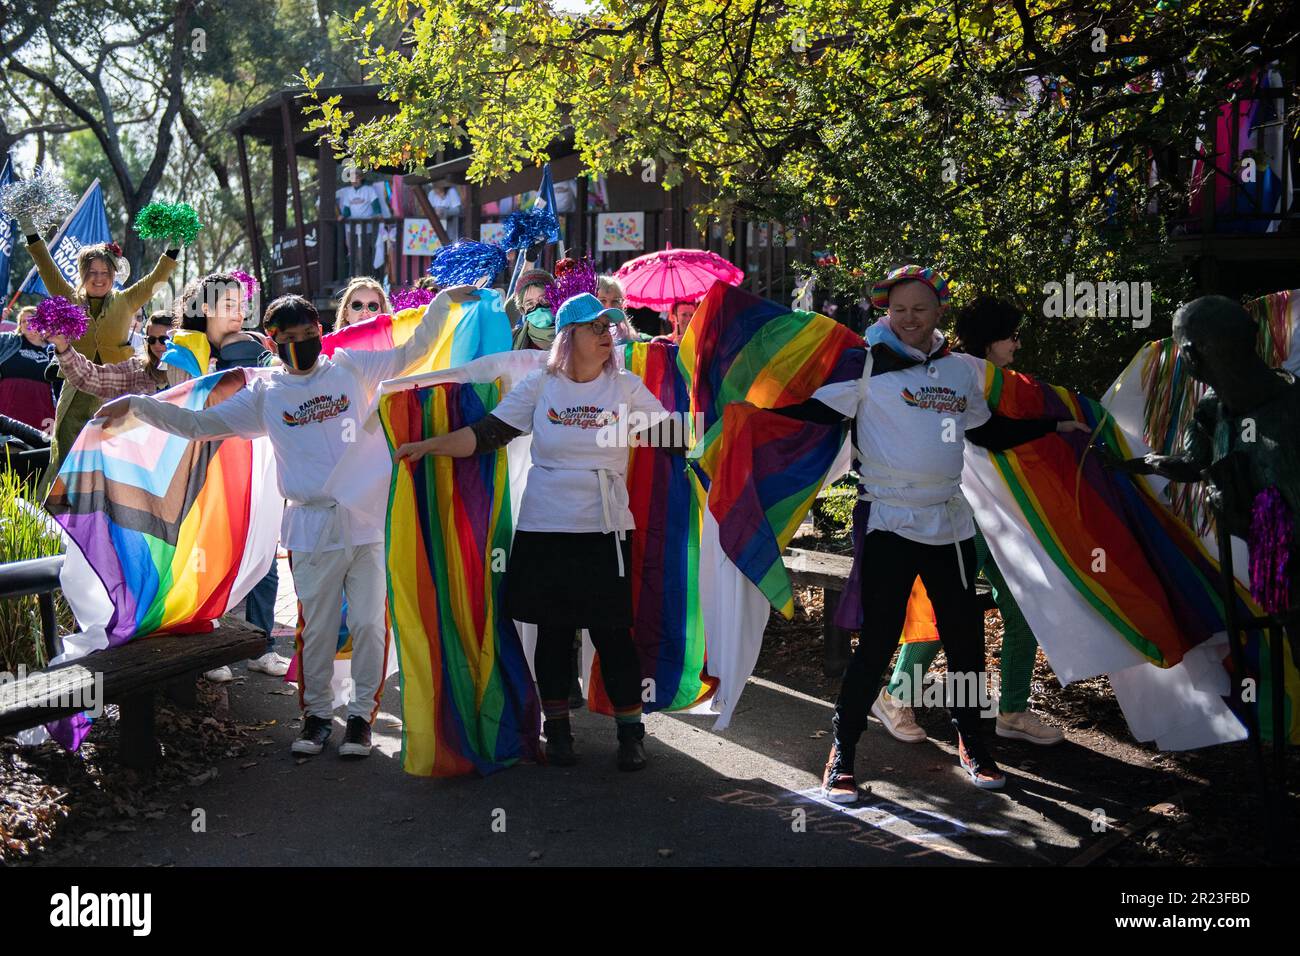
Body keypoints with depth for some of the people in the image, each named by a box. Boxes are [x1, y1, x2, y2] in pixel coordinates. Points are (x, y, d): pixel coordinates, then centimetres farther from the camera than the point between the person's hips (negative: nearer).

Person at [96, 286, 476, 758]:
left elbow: (413, 350, 13)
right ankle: (317, 714, 22)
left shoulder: (350, 367, 8)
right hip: (312, 528, 0)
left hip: (368, 519, 0)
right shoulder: (265, 394, 8)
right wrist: (136, 404, 0)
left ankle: (362, 713, 16)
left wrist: (443, 300, 6)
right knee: (316, 628, 5)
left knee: (370, 623, 2)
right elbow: (199, 423, 8)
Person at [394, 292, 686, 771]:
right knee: (553, 632, 8)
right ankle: (557, 729, 23)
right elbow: (487, 434, -1)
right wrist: (429, 445, -8)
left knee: (613, 633, 1)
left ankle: (631, 731, 14)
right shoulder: (539, 385, 2)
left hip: (605, 532, 0)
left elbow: (673, 438, 3)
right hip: (545, 531, 0)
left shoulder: (627, 387, 3)